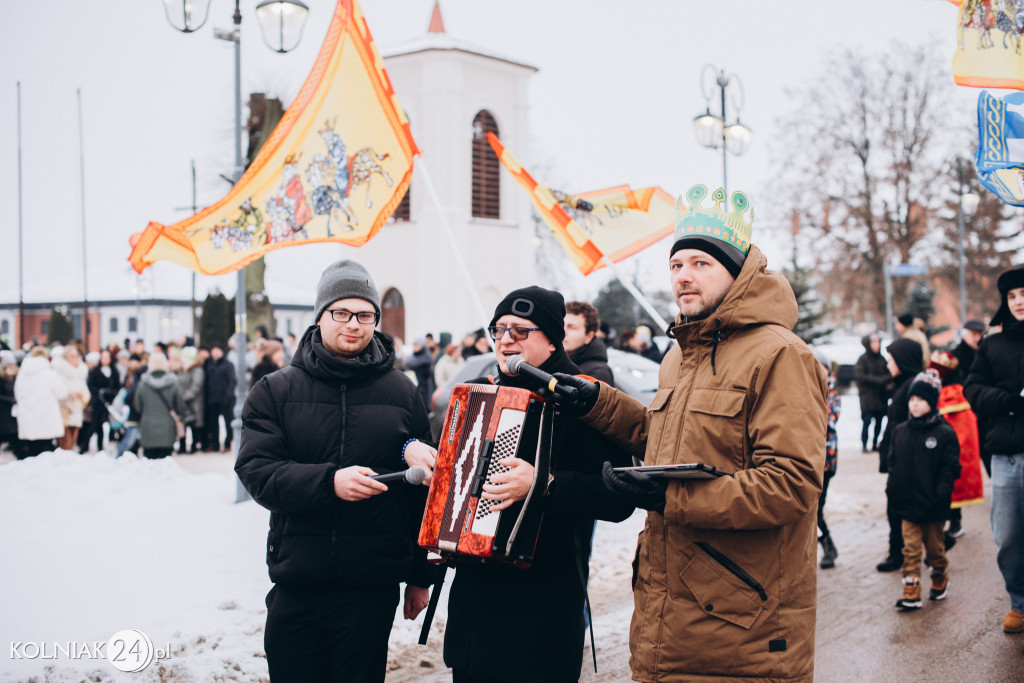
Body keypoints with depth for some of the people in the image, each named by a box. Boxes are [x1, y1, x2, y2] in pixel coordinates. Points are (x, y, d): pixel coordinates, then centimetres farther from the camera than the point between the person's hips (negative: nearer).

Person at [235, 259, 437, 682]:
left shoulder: (401, 392, 6)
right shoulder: (275, 391, 4)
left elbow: (425, 488, 9)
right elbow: (255, 470, -7)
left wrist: (421, 576, 10)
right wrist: (328, 481, -24)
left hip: (372, 587, 0)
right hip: (295, 588, 0)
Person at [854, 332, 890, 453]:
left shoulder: (881, 359, 11)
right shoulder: (863, 359, -4)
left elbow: (887, 374, 18)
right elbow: (860, 376, -11)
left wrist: (889, 383, -3)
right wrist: (879, 380, -15)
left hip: (881, 396, 5)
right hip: (867, 396, -5)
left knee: (879, 422, 5)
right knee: (867, 420, -8)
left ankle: (875, 444, 15)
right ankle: (864, 445, 0)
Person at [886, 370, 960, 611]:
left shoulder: (944, 433, -9)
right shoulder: (900, 431, 4)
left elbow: (950, 469, -8)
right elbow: (893, 462, 12)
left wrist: (941, 494, -16)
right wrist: (892, 487, 2)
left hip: (933, 506, -3)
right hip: (907, 502, 3)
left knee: (934, 547, 13)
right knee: (910, 548, 1)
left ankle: (940, 578, 38)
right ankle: (911, 592, 4)